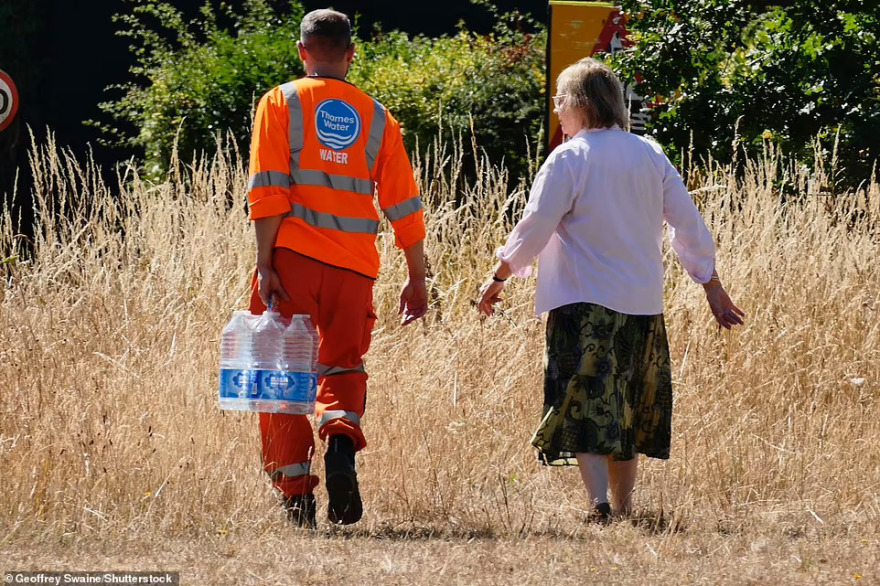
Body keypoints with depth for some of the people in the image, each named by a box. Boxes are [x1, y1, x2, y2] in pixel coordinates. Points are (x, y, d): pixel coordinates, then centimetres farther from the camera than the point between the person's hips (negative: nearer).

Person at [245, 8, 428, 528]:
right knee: (343, 365, 16)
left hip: (294, 256, -2)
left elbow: (268, 189, -7)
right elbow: (404, 204, 10)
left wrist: (265, 264, -9)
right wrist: (417, 280, 16)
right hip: (354, 266, 2)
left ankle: (297, 495, 0)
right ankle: (342, 438, -15)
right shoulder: (375, 116, 11)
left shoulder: (281, 103, 4)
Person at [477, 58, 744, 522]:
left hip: (584, 304, -5)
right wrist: (713, 290, 18)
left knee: (583, 405, -8)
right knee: (627, 410, 16)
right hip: (642, 306, 5)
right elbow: (690, 228, 10)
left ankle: (598, 502, -25)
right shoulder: (650, 157, 8)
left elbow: (534, 228, -10)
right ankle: (623, 507, 19)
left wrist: (499, 277, 2)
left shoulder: (569, 159, -8)